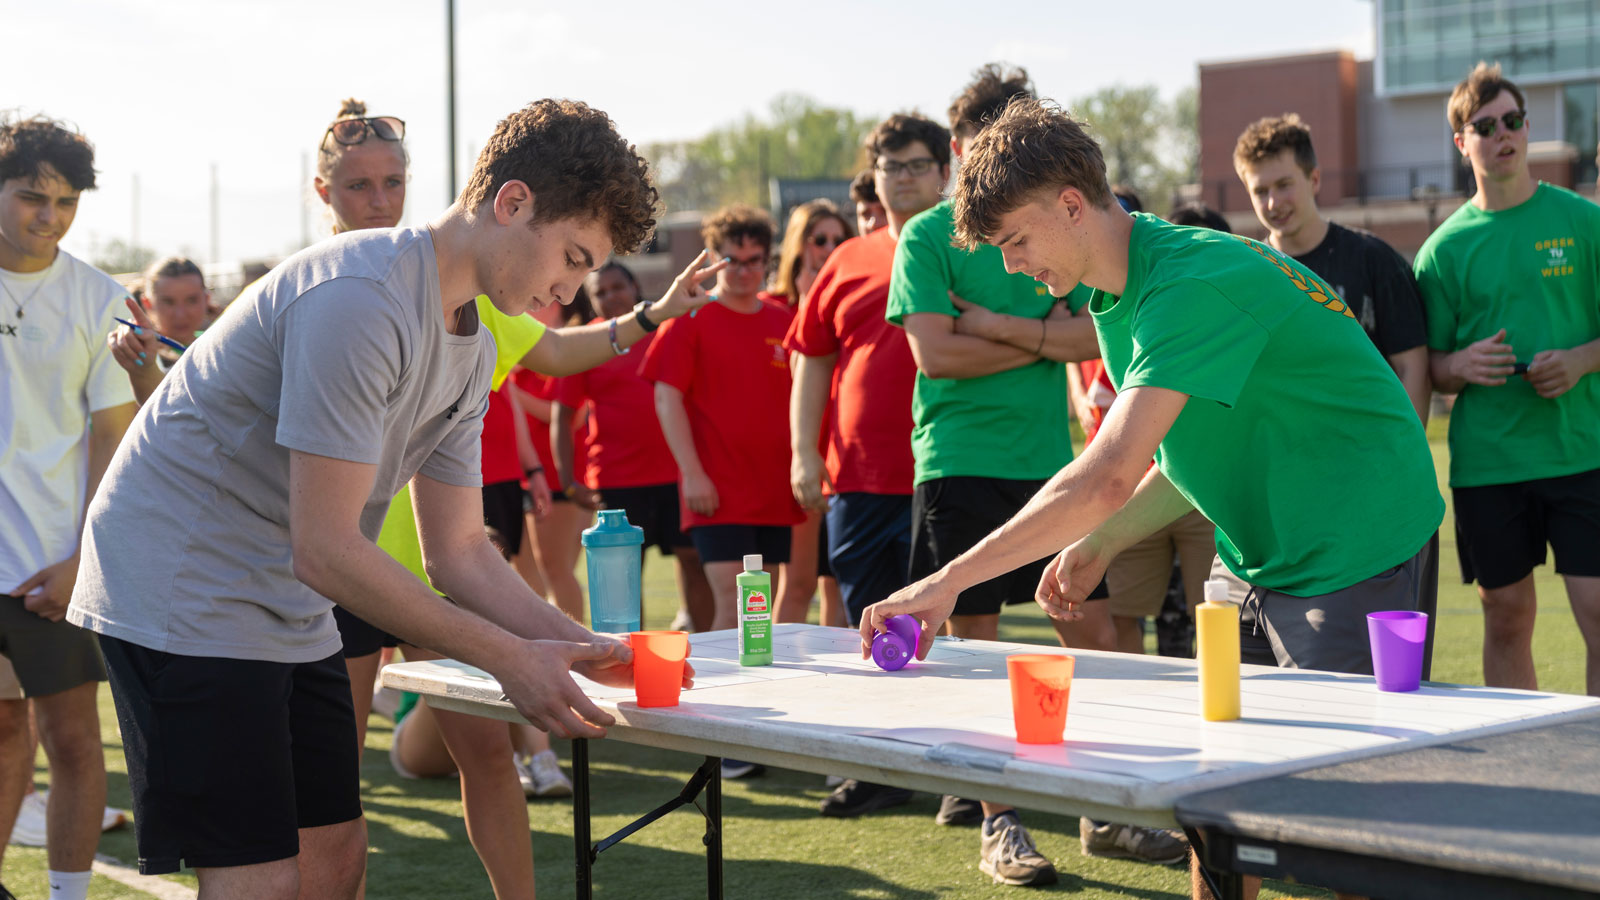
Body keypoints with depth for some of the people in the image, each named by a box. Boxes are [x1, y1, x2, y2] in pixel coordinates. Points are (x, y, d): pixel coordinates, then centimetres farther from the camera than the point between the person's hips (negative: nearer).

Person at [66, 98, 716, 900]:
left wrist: (578, 647, -6)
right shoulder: (359, 300, -25)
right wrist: (510, 658, -22)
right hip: (180, 595, -9)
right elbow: (325, 550, -26)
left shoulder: (473, 345, 6)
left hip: (288, 612, 10)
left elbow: (459, 554, 9)